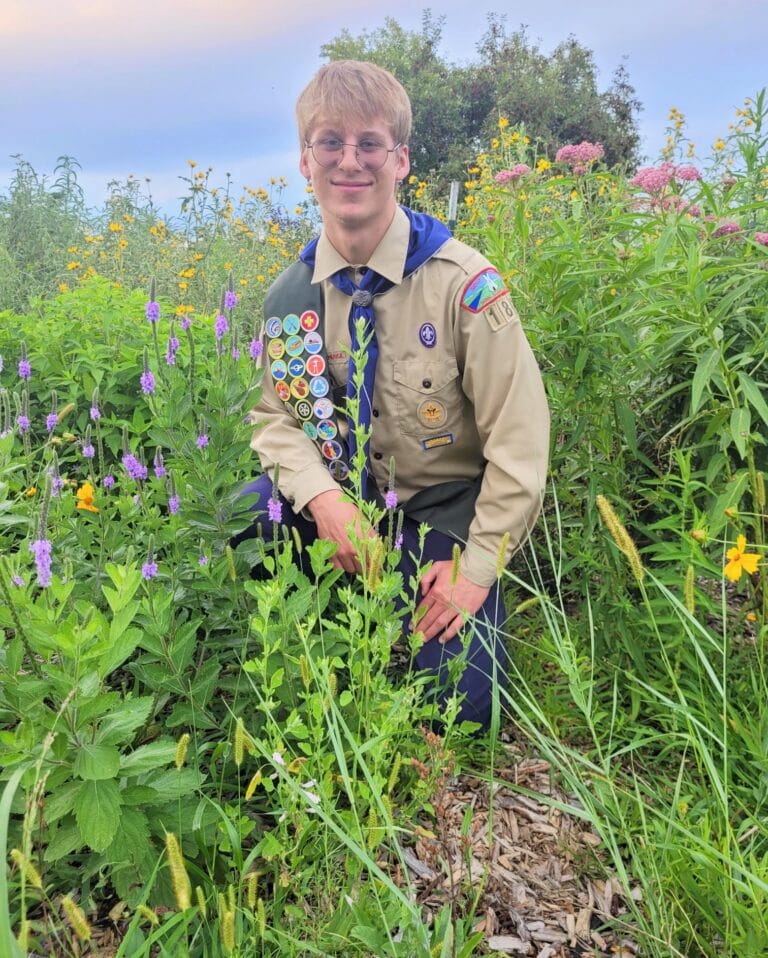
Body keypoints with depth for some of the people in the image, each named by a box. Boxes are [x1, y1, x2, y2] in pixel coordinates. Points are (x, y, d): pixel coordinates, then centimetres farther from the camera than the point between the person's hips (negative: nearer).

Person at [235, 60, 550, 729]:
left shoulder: (463, 282, -17)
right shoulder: (291, 294, -4)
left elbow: (518, 443, -14)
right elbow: (278, 417, 1)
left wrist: (476, 567, -15)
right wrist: (323, 499, -19)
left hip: (444, 508, -2)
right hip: (344, 503, 3)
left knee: (460, 701, -14)